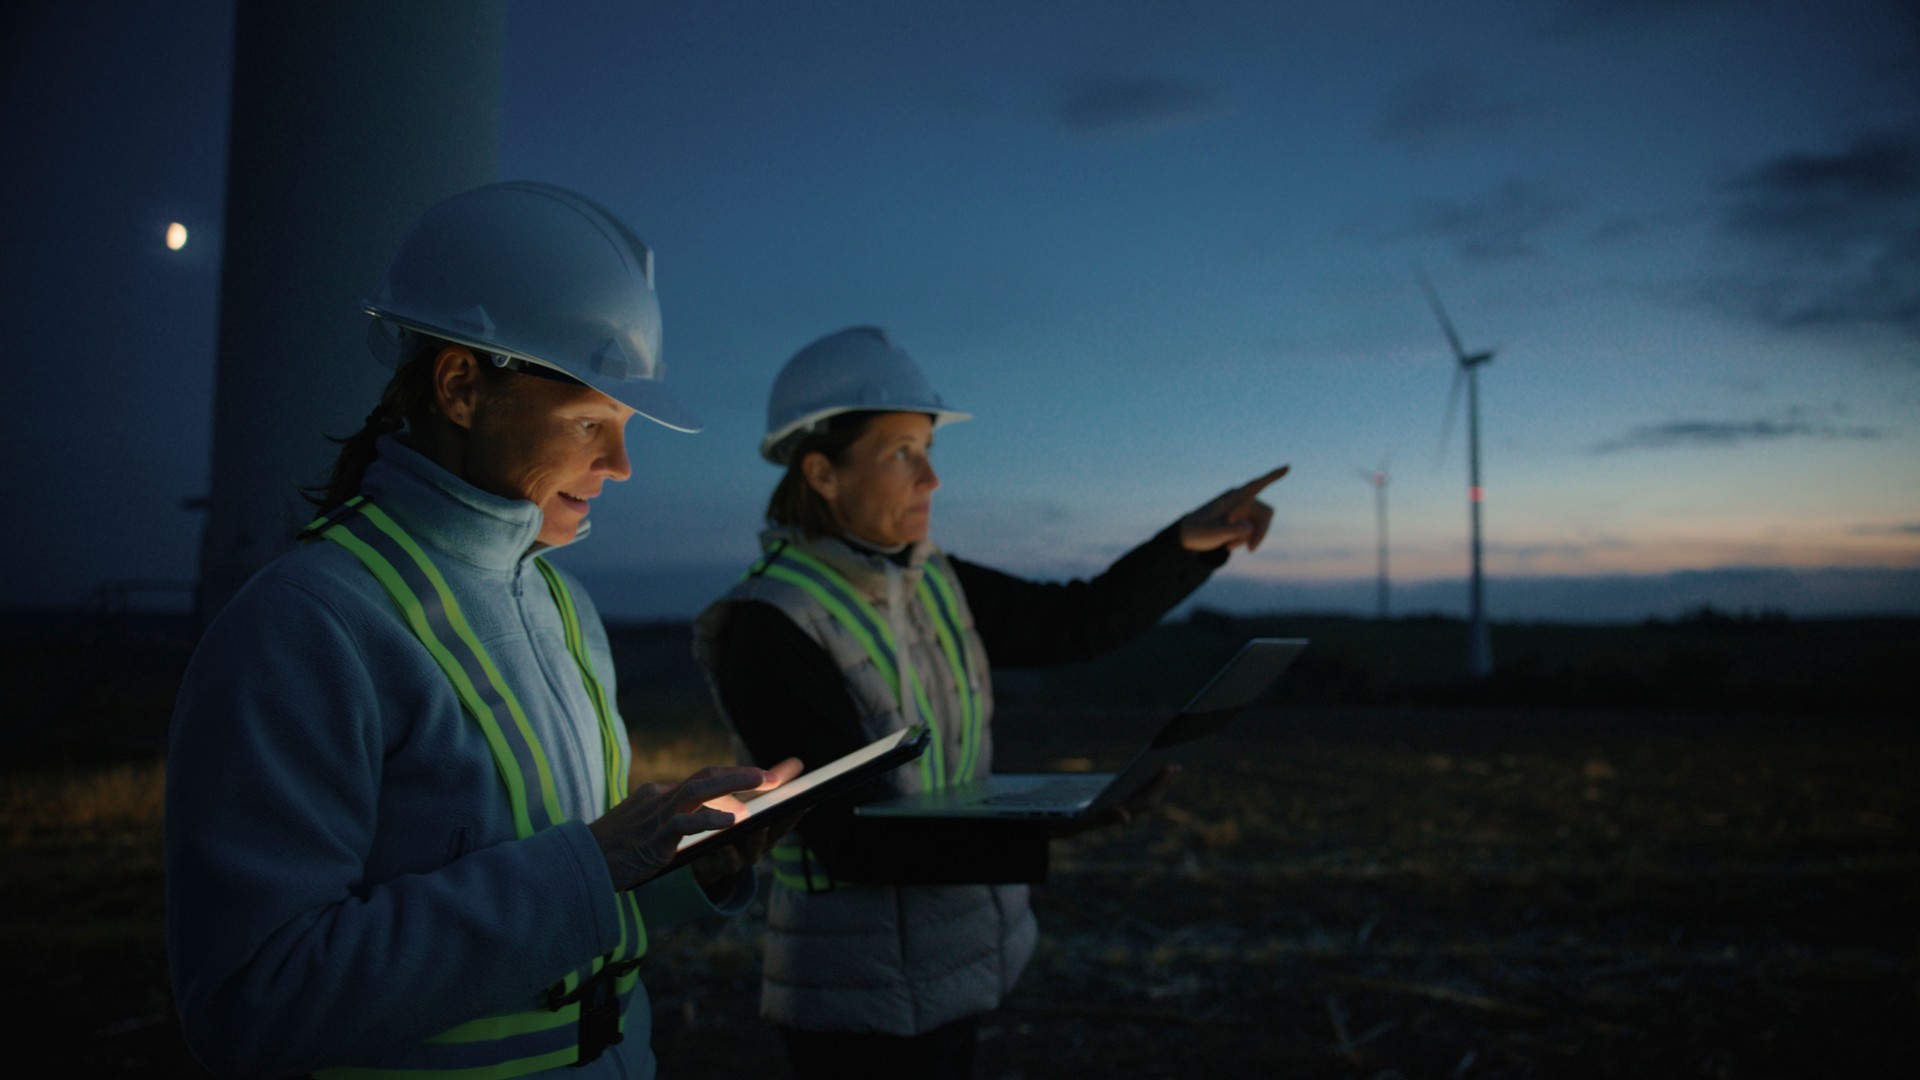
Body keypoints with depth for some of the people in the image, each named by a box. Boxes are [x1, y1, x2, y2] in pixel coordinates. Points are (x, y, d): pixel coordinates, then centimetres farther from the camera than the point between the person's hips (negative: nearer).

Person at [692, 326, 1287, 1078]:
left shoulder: (929, 583, 2)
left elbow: (1079, 623, 7)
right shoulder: (767, 628, -21)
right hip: (864, 1001, -7)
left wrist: (1191, 542, -6)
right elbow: (849, 838, -24)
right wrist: (1043, 829, -32)